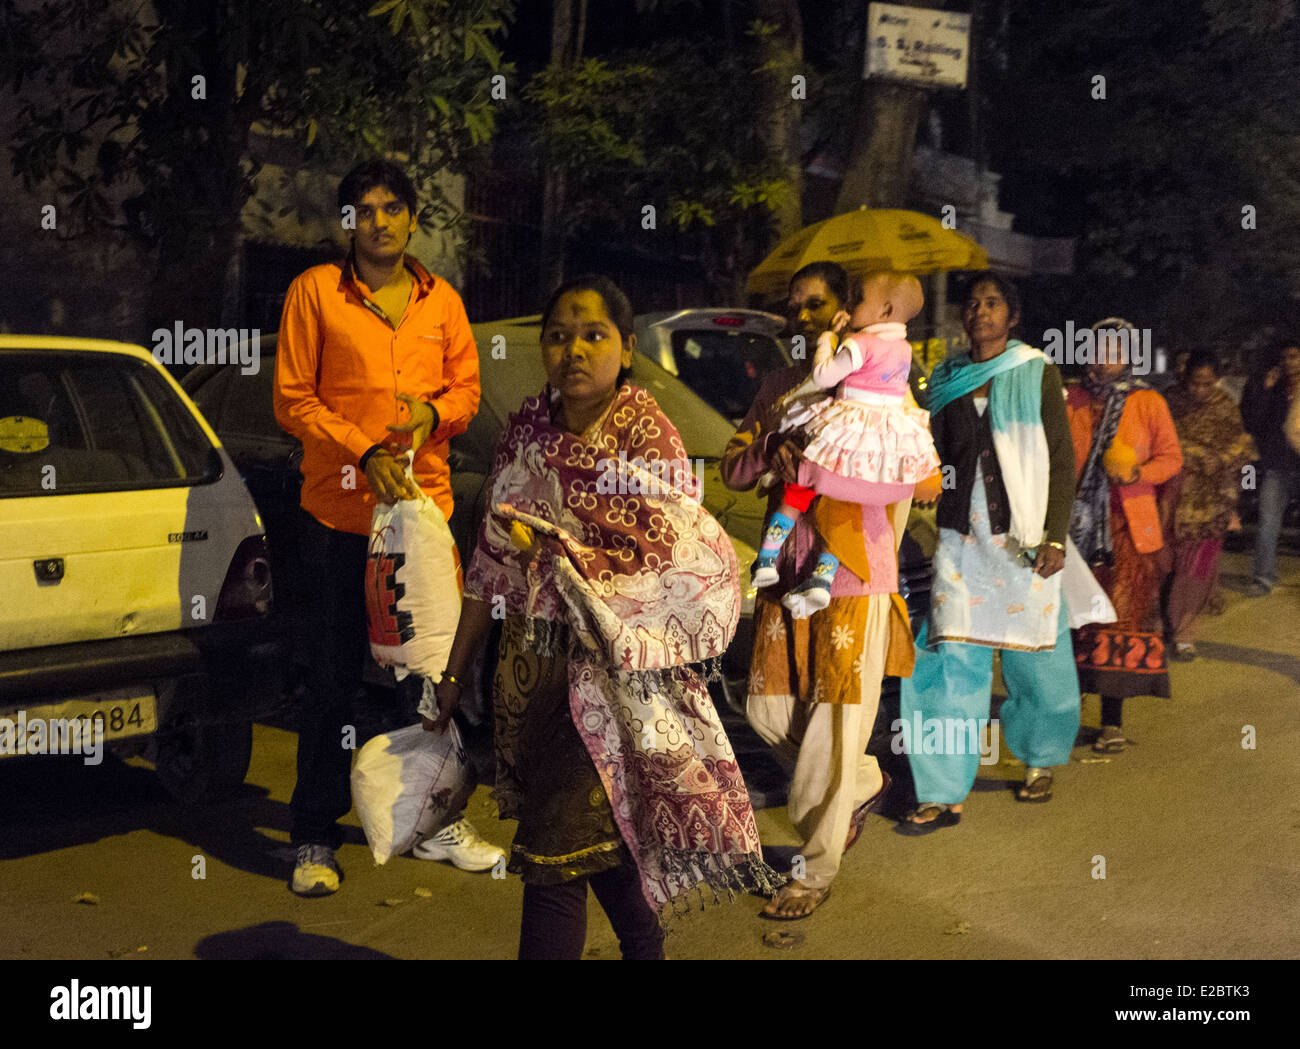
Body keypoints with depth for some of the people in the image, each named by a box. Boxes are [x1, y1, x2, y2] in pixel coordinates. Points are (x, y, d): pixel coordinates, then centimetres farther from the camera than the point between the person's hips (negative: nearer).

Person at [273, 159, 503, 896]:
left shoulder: (441, 300, 10)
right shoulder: (315, 291, -1)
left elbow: (467, 387, 13)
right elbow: (293, 398, -4)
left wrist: (434, 414, -9)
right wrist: (364, 455, -15)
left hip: (426, 502, 4)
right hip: (338, 507, -3)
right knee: (333, 677, 2)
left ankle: (438, 820, 26)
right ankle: (316, 837, 14)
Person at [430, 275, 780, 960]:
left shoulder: (646, 435, -10)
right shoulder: (528, 427, 4)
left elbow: (673, 570, -17)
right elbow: (493, 557, 8)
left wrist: (553, 548, -18)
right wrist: (455, 674, 10)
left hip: (607, 666, -5)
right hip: (531, 663, 5)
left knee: (557, 852, -5)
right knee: (605, 834, 16)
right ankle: (644, 948, 34)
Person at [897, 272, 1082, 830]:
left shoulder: (1037, 374, 0)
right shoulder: (946, 380, 10)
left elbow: (1062, 461, -3)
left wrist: (1056, 536, -10)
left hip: (1023, 538, -2)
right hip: (962, 538, 2)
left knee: (1032, 655, 7)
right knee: (953, 658, -5)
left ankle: (1040, 762, 32)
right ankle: (944, 794, -3)